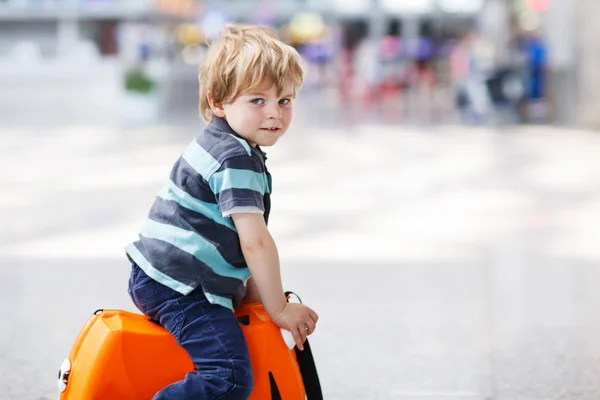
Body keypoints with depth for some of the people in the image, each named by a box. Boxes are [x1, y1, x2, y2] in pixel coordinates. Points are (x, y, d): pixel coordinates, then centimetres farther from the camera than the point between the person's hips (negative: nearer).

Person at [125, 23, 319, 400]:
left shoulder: (220, 146, 17)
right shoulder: (238, 160, -14)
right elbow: (255, 242, -18)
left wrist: (251, 291, 20)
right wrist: (279, 309, -9)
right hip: (178, 290, -11)